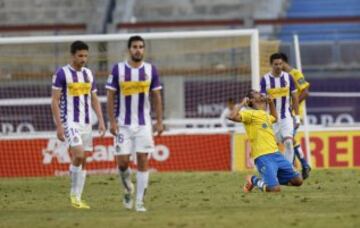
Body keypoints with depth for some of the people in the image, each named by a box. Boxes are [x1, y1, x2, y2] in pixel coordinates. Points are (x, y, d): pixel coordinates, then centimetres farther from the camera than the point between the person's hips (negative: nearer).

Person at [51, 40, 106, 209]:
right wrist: (59, 125, -14)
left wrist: (101, 121, 7)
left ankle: (77, 197, 10)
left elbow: (94, 99, 17)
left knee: (83, 160, 4)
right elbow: (54, 101, -8)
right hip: (70, 122, -6)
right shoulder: (62, 73, -6)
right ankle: (74, 194, -4)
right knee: (79, 155, -20)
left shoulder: (88, 74, 12)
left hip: (86, 122, 6)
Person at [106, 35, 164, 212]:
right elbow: (110, 97, -1)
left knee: (143, 160, -5)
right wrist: (112, 122, -7)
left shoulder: (150, 70, 2)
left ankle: (139, 201, 1)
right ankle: (127, 189, 25)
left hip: (144, 123, 1)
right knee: (122, 161, -5)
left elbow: (157, 97, 8)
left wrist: (159, 121, 2)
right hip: (123, 124, -1)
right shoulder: (118, 69, -3)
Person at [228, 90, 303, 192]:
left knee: (298, 180, 8)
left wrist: (271, 103, 33)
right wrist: (243, 104, -9)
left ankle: (268, 179, 22)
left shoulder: (265, 115, 22)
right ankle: (254, 180, 8)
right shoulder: (251, 113, -4)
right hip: (263, 157, -8)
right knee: (275, 189, -22)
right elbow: (233, 117, -20)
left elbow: (274, 118, 46)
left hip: (276, 154, 8)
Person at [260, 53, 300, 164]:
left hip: (286, 115, 0)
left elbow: (294, 98, 6)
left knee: (288, 141, -16)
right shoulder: (265, 80, -4)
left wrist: (297, 117, 4)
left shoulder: (288, 78, 0)